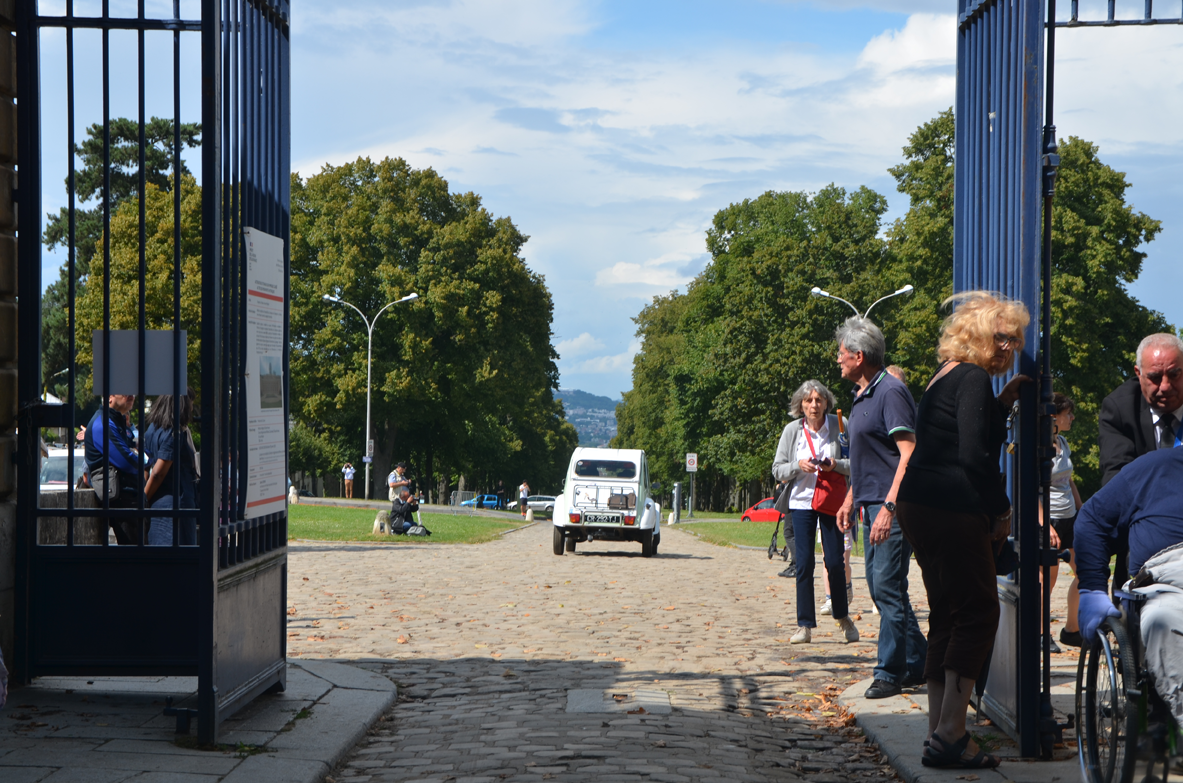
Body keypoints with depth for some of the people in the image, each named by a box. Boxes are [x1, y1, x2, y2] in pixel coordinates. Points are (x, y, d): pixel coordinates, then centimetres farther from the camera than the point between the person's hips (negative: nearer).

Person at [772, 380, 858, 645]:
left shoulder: (839, 426, -4)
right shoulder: (792, 430, 1)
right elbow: (777, 470, 3)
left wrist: (836, 464, -20)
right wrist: (799, 466, -15)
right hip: (802, 501, 1)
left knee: (835, 562, -1)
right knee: (804, 564, -2)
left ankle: (843, 618, 19)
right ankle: (804, 625, 4)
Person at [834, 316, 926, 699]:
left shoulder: (890, 391, -13)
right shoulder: (862, 395, 17)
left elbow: (908, 453, -20)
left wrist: (889, 506, -26)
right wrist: (850, 499, 24)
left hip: (892, 508, -10)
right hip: (871, 506, 10)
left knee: (888, 588, -8)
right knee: (879, 587, 12)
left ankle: (889, 673, -3)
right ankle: (918, 663, 19)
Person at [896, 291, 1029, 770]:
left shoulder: (946, 377, 19)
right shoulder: (973, 379, -11)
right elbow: (974, 455, -20)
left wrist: (1002, 404, 16)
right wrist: (1001, 509, -10)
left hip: (919, 506, 10)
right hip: (952, 510, -10)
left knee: (947, 616, 13)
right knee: (978, 613, -6)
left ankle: (940, 734, 14)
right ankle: (950, 735, -10)